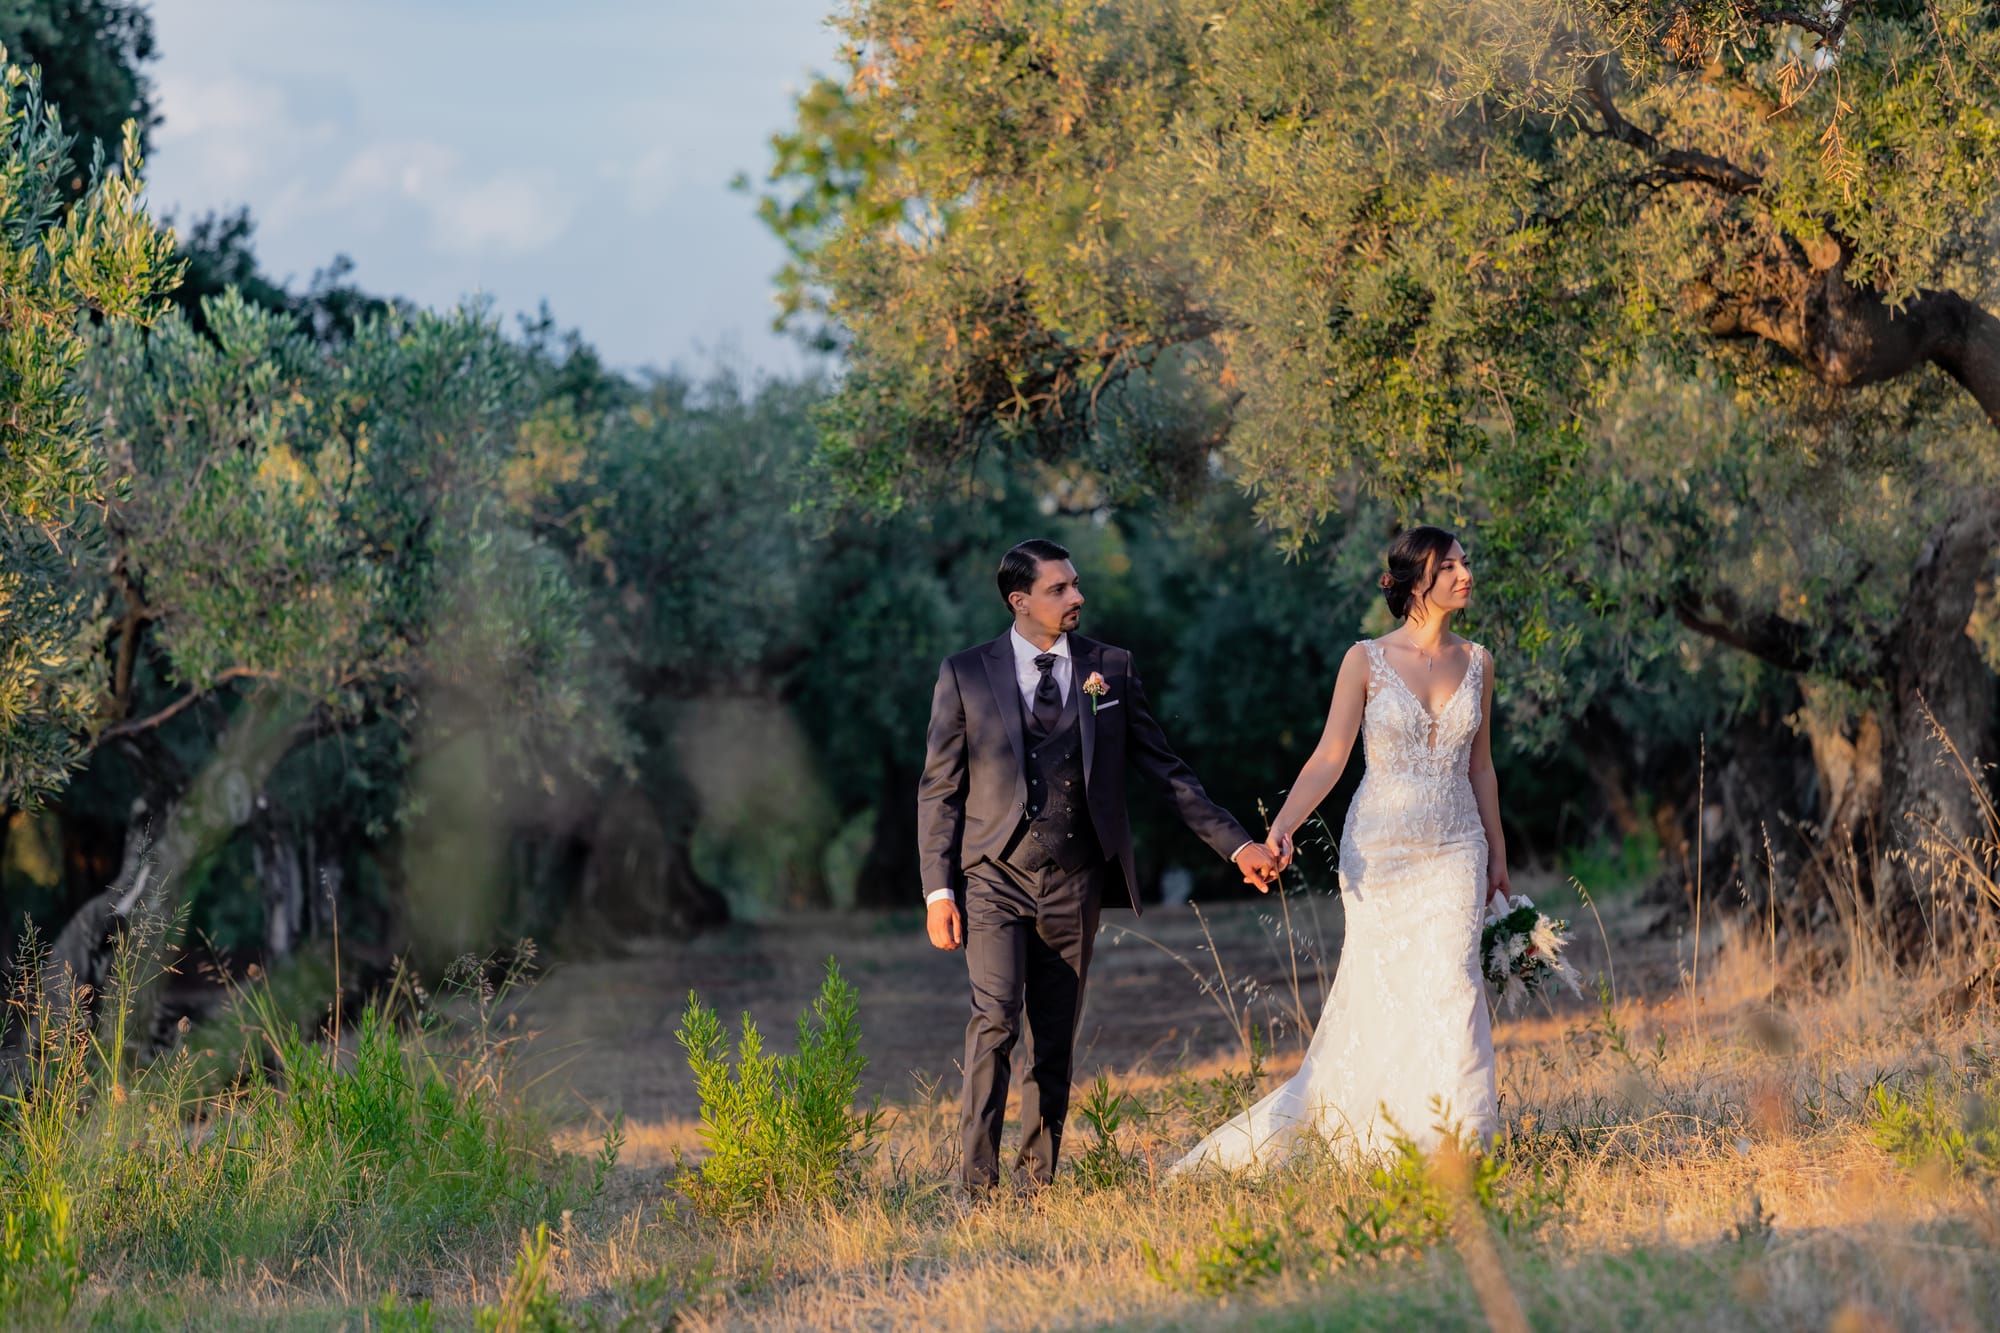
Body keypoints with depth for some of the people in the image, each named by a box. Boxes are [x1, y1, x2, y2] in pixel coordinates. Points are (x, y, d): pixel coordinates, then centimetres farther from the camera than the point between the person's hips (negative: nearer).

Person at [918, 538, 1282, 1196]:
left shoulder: (1110, 669, 7)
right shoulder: (966, 674, 2)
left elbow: (1166, 769, 11)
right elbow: (939, 790, 4)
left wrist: (1236, 843, 4)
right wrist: (938, 890, -4)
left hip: (1074, 887, 2)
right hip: (995, 877, -2)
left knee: (1055, 1048, 5)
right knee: (996, 1019, -18)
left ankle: (1036, 1185, 14)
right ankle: (979, 1185, -16)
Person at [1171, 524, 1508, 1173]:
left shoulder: (1476, 662, 7)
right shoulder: (1366, 661, -4)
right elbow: (1329, 757, -7)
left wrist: (1496, 853, 18)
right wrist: (1281, 829, -20)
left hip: (1453, 853, 2)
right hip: (1379, 851, -2)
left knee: (1451, 986, -13)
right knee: (1376, 1002, 0)